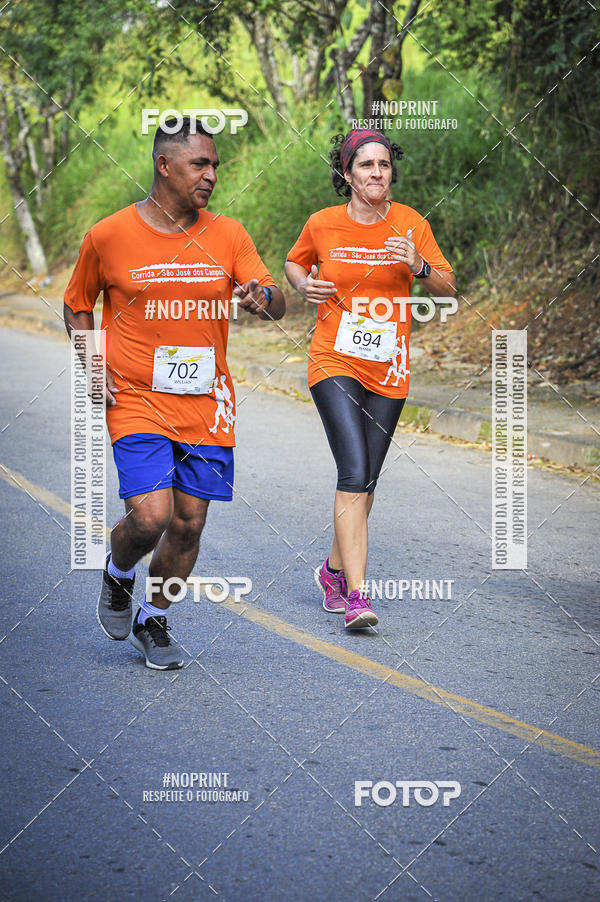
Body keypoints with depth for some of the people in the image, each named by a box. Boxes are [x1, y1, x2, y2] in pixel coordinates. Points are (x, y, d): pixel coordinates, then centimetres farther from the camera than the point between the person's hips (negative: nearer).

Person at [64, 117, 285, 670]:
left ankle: (153, 622, 29)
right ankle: (117, 574, 20)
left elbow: (277, 305, -2)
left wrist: (261, 297, -26)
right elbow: (77, 306, 11)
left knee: (189, 525, 5)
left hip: (207, 405, 3)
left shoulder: (228, 235, 3)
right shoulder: (109, 236, -3)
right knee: (149, 519, -16)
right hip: (136, 401, -3)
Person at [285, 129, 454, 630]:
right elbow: (294, 263, 17)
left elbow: (448, 288, 1)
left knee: (365, 480, 10)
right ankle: (357, 594, -19)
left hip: (389, 369, 3)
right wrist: (305, 285, -4)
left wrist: (419, 266, -18)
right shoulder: (323, 225, -2)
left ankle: (335, 571, 32)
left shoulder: (411, 224, 0)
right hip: (334, 363, -3)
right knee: (355, 474, -17)